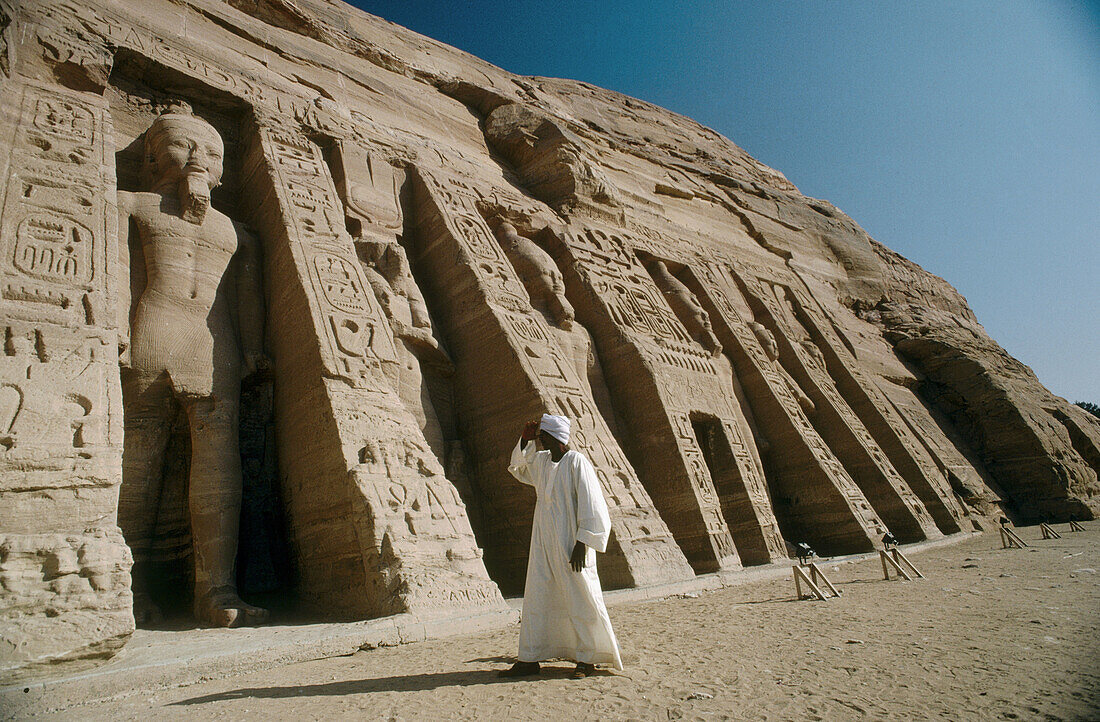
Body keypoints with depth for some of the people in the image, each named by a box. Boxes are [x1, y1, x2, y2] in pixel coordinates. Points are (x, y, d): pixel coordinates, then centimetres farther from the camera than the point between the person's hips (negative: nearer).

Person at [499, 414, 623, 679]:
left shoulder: (577, 461, -13)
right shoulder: (541, 460, 9)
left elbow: (590, 503, -16)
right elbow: (519, 466, 28)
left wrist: (582, 543, -19)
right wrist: (525, 439, 10)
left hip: (570, 544, -7)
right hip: (544, 544, 8)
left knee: (579, 600, 1)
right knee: (536, 599, 10)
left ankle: (587, 659, 15)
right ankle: (530, 659, 20)